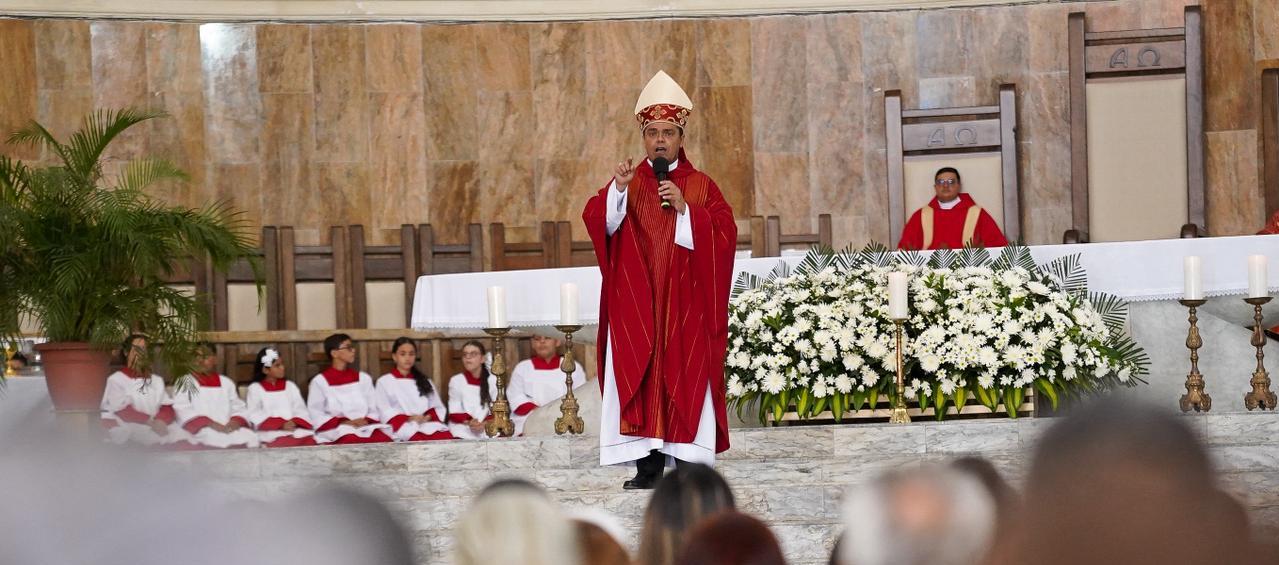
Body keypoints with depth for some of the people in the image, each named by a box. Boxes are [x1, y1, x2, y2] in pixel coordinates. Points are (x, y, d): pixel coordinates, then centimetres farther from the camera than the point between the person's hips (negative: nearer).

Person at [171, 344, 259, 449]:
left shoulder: (227, 383, 23)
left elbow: (238, 408, 18)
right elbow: (183, 412, -4)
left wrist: (236, 422, -7)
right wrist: (210, 424, -18)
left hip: (228, 429, 4)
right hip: (200, 431, -4)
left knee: (250, 437, -27)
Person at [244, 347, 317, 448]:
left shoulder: (290, 386, 24)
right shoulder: (255, 388, 11)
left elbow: (301, 410, 13)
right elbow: (255, 416, -2)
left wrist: (294, 422, -11)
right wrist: (281, 424, -15)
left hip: (295, 428, 3)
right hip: (272, 433, -3)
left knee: (310, 442, -30)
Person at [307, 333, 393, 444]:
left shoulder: (363, 378, 20)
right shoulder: (320, 381, 8)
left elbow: (373, 409, 17)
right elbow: (316, 414, 0)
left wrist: (366, 421, -7)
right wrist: (344, 422, -13)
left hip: (365, 427, 3)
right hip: (336, 431, -3)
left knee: (384, 440, -33)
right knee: (353, 441, -40)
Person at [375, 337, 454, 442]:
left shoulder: (424, 381, 27)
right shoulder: (384, 382, 15)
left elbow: (438, 408, 19)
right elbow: (386, 412, 2)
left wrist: (428, 417, -5)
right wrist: (409, 419, -15)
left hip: (430, 425, 3)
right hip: (405, 428, -3)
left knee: (450, 442, -34)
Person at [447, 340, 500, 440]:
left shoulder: (493, 380, 10)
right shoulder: (456, 380, 8)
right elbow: (454, 413, 2)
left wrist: (485, 423, -18)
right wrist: (469, 421, -18)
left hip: (488, 431, 1)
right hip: (463, 430, -1)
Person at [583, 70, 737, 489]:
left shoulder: (701, 186, 8)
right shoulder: (627, 183, 10)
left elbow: (725, 234, -3)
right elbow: (598, 222, -6)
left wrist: (685, 210, -14)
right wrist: (617, 191, -23)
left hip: (685, 304, -1)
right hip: (635, 304, 1)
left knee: (686, 376, -4)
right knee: (638, 378, -4)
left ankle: (688, 466, -2)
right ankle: (649, 465, -2)